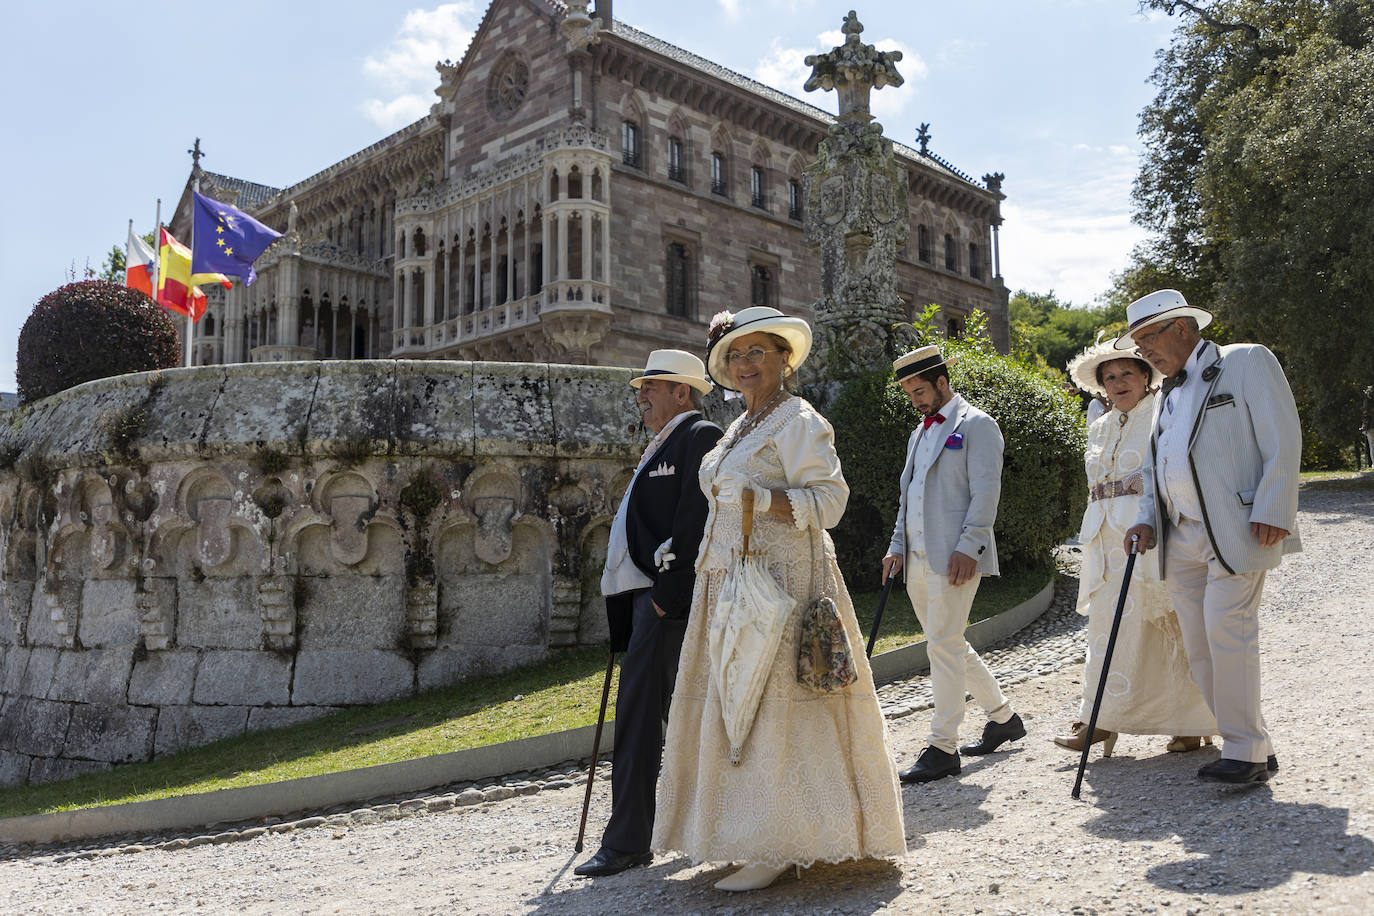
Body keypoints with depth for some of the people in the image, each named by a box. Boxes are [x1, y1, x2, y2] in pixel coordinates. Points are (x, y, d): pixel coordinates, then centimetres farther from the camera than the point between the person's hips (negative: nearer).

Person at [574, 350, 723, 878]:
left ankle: (627, 841, -3)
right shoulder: (666, 444, 22)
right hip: (652, 596, 10)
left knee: (639, 713, -9)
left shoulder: (700, 437, -9)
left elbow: (694, 520, -19)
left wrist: (667, 591, -21)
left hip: (667, 597, -10)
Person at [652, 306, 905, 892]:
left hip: (779, 578, -9)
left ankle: (779, 848, -1)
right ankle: (758, 834, 20)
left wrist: (763, 501, -27)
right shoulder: (741, 428, 20)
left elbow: (829, 499, -16)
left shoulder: (798, 421, -8)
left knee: (771, 704, -9)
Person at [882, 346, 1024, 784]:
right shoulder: (920, 433, 22)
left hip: (954, 557, -9)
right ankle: (1002, 716, 31)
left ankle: (943, 748, -2)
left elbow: (986, 492, -12)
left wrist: (968, 548, -19)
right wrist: (897, 546, 13)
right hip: (918, 558, 9)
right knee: (949, 644, 14)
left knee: (944, 646, -9)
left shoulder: (976, 425, -3)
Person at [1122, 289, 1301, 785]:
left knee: (1227, 630, -14)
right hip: (1182, 539, 7)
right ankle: (1253, 747, 12)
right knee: (1199, 647, 3)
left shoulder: (1246, 361, 2)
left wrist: (1272, 513, -15)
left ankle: (1246, 752, -5)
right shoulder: (1167, 394, 22)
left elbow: (1283, 440, -6)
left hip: (1237, 531, -7)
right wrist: (1147, 519, 7)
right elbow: (1155, 467, 24)